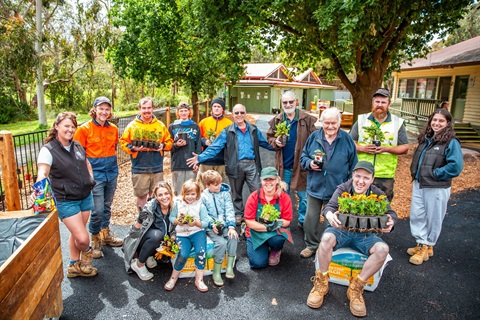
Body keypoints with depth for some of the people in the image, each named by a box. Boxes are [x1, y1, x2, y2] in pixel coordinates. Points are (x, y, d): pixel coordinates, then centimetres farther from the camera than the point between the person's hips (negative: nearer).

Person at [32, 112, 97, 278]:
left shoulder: (77, 146, 6)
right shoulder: (48, 150, -13)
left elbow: (87, 164, 23)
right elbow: (42, 173, -26)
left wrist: (90, 179, 9)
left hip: (86, 197, 6)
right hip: (66, 201, -5)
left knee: (76, 233, 16)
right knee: (82, 238, -8)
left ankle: (74, 265, 36)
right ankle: (86, 252, 27)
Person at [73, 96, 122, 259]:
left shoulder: (113, 129, 6)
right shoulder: (84, 129, -7)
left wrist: (111, 161, 13)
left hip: (112, 172, 5)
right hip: (95, 173, -5)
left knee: (107, 206, 17)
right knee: (97, 210, -4)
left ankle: (105, 234, 35)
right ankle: (95, 241, 16)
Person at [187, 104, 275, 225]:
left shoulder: (254, 130, 12)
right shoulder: (227, 132, 2)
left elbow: (265, 143, 20)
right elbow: (214, 147, -5)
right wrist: (200, 158, -16)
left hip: (252, 165, 1)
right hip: (236, 166, -1)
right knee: (236, 193, 12)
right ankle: (238, 215, 29)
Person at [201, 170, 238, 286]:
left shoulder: (225, 193, 6)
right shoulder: (203, 197, 1)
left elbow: (230, 211, -1)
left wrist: (231, 226, -13)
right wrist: (212, 225, -20)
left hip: (225, 225, 3)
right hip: (211, 227, -2)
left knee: (233, 237, -27)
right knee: (221, 242, -27)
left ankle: (229, 267, -14)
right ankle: (216, 272, -12)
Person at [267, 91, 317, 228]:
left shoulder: (307, 119, -4)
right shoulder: (277, 120, 6)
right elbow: (269, 137, 14)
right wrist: (275, 142, -9)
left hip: (301, 164, -2)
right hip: (283, 165, 3)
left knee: (304, 196, 8)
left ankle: (303, 221, 27)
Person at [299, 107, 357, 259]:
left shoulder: (347, 139, -3)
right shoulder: (314, 137, -1)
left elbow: (353, 166, 2)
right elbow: (303, 155, 9)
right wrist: (309, 163, -13)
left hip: (336, 189, -1)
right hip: (315, 187, 2)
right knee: (310, 219, 9)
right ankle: (311, 245, 29)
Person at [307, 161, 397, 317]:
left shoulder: (377, 194, -2)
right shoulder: (343, 189, -7)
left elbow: (391, 213, -5)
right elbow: (329, 206, -19)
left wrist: (390, 222, -32)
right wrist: (329, 215, -45)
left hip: (365, 235, 2)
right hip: (341, 230, -2)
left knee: (383, 249, -26)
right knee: (327, 238, -34)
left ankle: (356, 287, -10)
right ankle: (321, 283, -14)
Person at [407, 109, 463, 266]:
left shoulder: (451, 142, -12)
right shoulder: (425, 139, 7)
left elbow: (455, 166, -22)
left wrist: (434, 174, -18)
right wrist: (415, 173, 5)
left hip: (437, 188, -6)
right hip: (418, 185, 6)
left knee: (433, 219, 9)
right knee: (416, 216, 12)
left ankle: (427, 247, 25)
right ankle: (421, 243, 29)